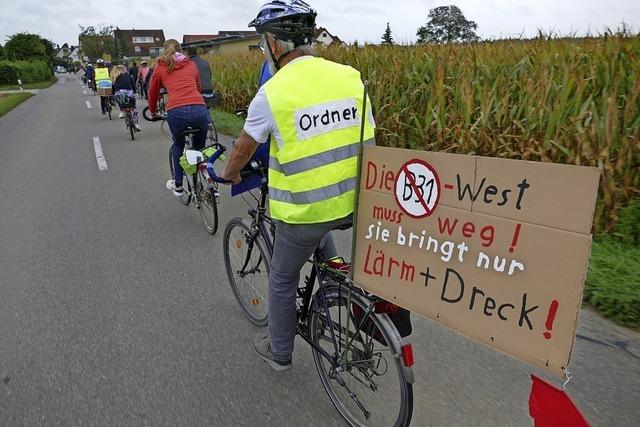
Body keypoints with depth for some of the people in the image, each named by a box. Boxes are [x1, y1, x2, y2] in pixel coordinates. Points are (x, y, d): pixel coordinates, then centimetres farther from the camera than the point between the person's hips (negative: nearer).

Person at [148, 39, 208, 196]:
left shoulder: (161, 66, 20)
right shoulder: (191, 64, 25)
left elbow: (153, 92, 27)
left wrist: (153, 112, 43)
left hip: (176, 111, -1)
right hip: (200, 109, 1)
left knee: (178, 146, 25)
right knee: (199, 148, 22)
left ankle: (178, 185, 29)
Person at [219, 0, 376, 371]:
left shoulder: (272, 92, -11)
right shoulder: (351, 76, 0)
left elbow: (243, 149, 4)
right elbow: (367, 136, 10)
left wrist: (230, 175, 26)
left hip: (304, 210, -4)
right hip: (355, 202, 5)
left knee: (283, 279, 21)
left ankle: (279, 352, 40)